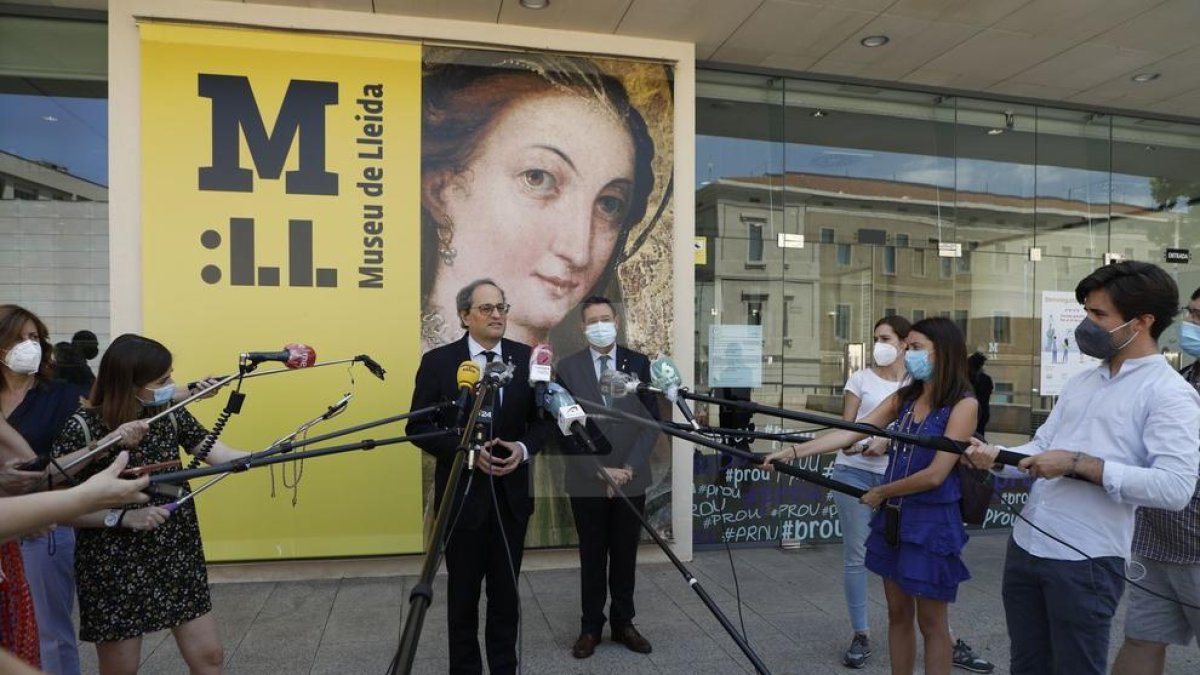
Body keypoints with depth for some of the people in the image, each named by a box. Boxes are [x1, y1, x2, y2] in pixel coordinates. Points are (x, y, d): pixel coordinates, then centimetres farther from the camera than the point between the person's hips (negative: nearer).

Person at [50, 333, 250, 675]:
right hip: (114, 567, -4)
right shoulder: (82, 428, -16)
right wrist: (123, 517, -23)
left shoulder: (170, 414, -3)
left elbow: (222, 456, -6)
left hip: (177, 557, 4)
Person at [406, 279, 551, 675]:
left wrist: (524, 448, -14)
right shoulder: (438, 361, -6)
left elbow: (542, 419, 6)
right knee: (463, 592, 12)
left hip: (511, 493, 2)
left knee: (506, 591, 13)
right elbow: (419, 427, -5)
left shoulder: (526, 358, 1)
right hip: (463, 493, -2)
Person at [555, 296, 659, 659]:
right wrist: (600, 471, -15)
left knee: (625, 557, 13)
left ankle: (623, 623, 28)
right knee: (592, 559, 11)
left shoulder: (639, 363, 0)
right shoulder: (568, 367, -3)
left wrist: (630, 467, -13)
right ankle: (591, 627, 24)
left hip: (631, 479, 1)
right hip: (587, 482, -1)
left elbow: (652, 420, -2)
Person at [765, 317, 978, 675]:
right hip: (892, 517, 6)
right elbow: (849, 433, -2)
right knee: (898, 612, 16)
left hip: (932, 523, -6)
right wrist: (793, 451, -11)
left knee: (931, 621, 8)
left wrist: (880, 492, -7)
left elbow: (935, 475, -17)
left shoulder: (963, 404, -13)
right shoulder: (903, 398, 6)